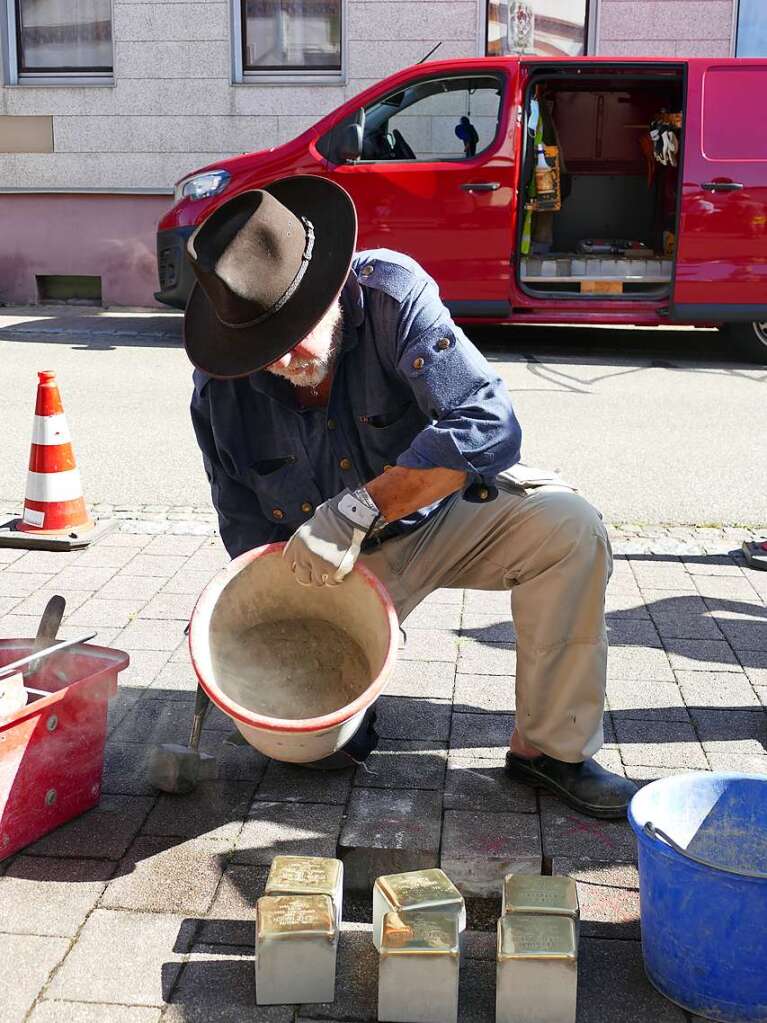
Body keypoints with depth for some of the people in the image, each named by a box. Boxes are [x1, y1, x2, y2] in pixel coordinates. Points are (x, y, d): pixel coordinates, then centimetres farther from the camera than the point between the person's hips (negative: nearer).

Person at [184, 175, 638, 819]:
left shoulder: (389, 293, -27)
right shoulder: (221, 390, -17)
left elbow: (489, 423, -36)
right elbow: (246, 531, -5)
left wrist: (358, 510, -39)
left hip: (446, 507, -1)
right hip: (340, 565, 2)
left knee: (569, 529, -29)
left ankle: (548, 747, -14)